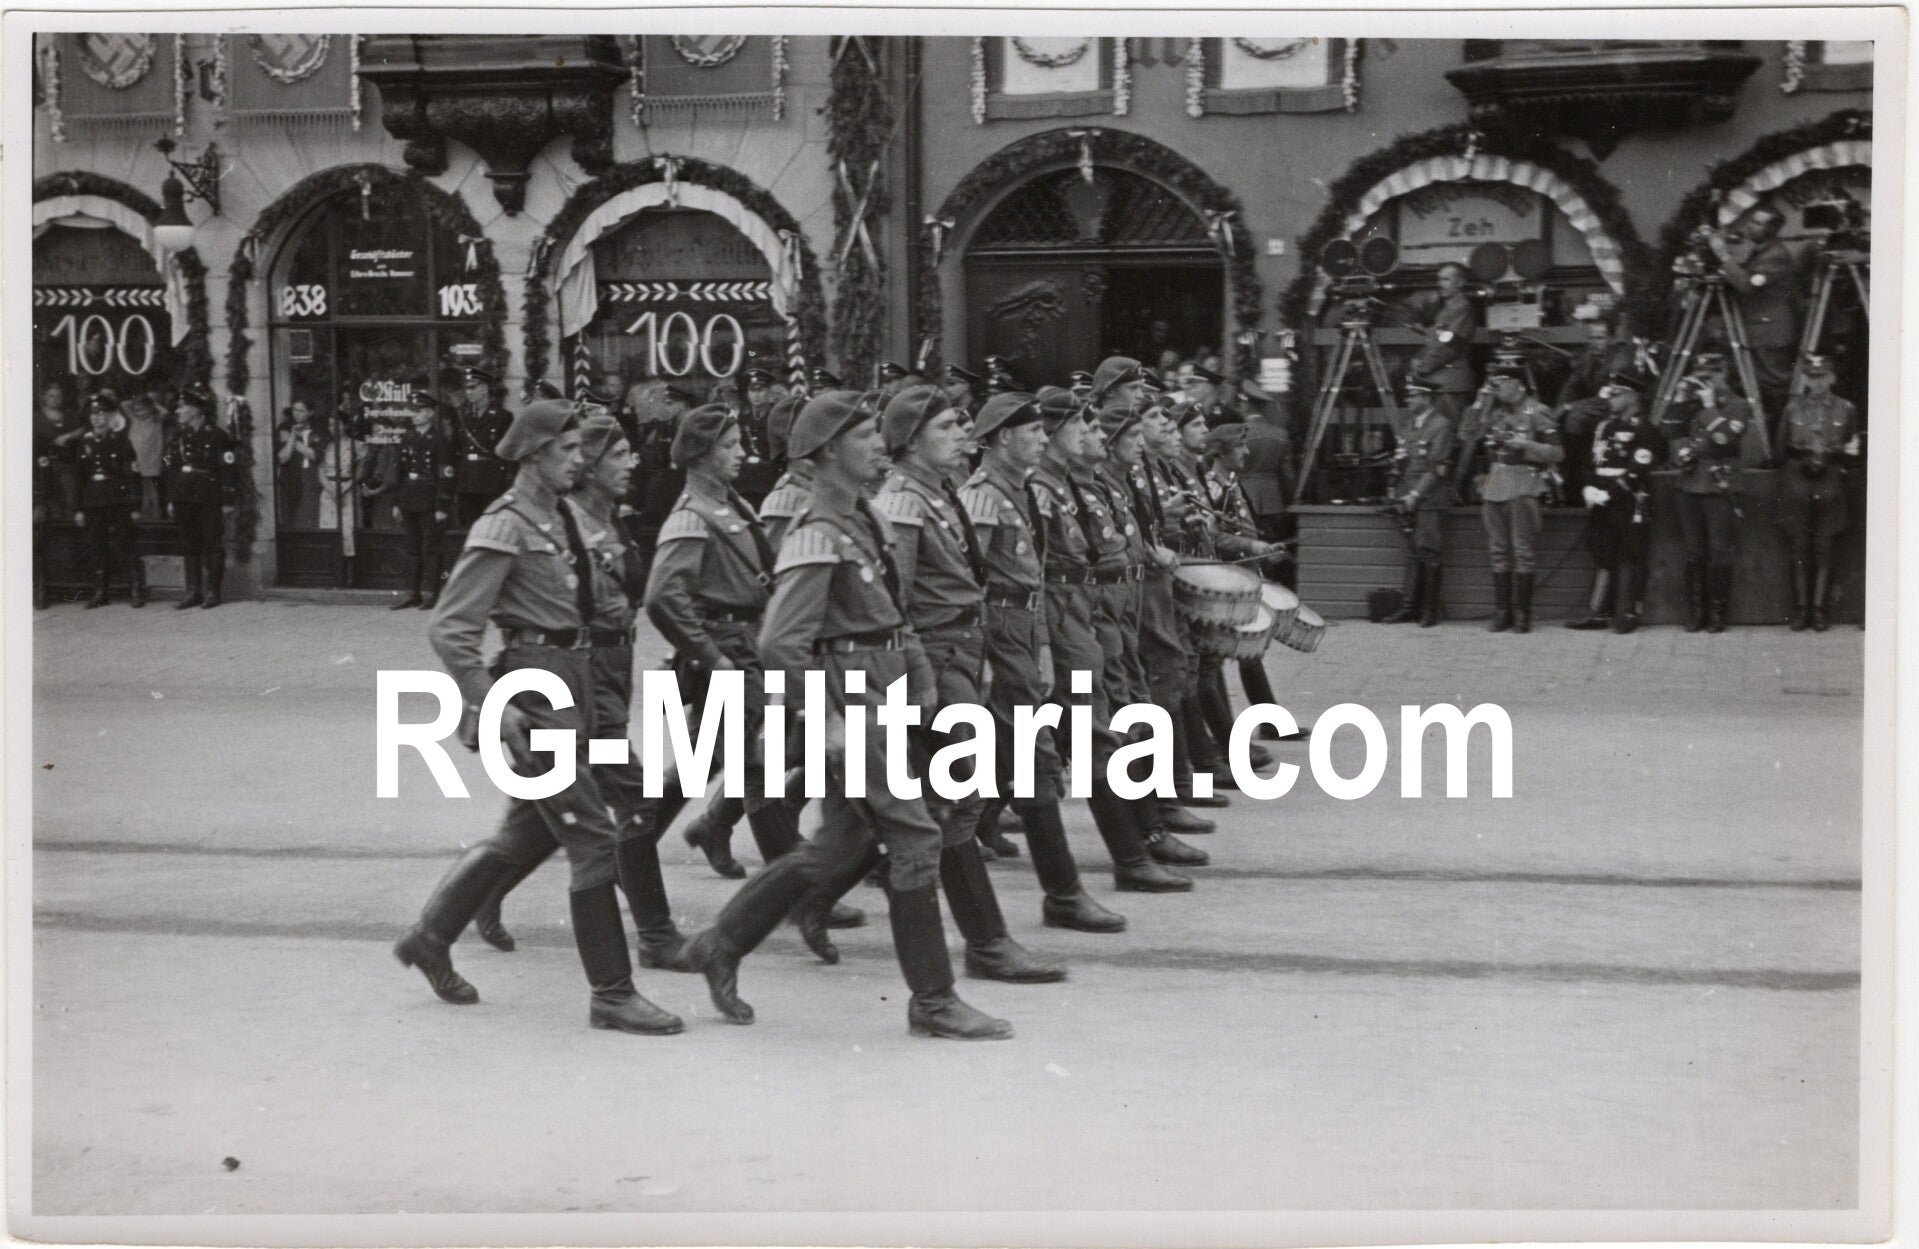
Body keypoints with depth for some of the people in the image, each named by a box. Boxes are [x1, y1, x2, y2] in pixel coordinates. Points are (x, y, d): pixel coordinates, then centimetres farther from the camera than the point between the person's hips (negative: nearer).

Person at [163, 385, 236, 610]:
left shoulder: (217, 436, -6)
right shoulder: (179, 435, 11)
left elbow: (228, 470, -7)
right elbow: (169, 466, 14)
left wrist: (227, 501, -10)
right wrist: (171, 498, 10)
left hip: (209, 500, -6)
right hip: (184, 499, 6)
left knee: (212, 546, 0)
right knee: (189, 546, 8)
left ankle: (212, 593, 5)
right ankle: (193, 592, 13)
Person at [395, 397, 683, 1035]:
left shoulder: (565, 516, 12)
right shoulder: (505, 526, -13)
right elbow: (449, 627, -16)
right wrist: (489, 703, -20)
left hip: (573, 682, 9)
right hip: (534, 689, -9)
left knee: (527, 833, 19)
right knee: (592, 836, -8)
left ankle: (429, 936, 35)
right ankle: (611, 994, -2)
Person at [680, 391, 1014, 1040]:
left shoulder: (867, 519, 12)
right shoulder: (818, 537, -17)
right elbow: (780, 644, -23)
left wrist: (920, 674, 13)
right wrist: (827, 721, -21)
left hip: (880, 700, 10)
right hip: (849, 703, -10)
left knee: (842, 844, 16)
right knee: (915, 839, -6)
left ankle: (722, 944, 27)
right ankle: (933, 1001, 3)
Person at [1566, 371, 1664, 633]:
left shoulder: (1644, 430, -9)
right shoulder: (1606, 426, 15)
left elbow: (1638, 471, -16)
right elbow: (1593, 461, 17)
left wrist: (1608, 494, -19)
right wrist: (1588, 488, 1)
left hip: (1630, 504, -7)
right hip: (1602, 502, 7)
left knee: (1629, 558, -2)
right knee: (1602, 556, 8)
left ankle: (1628, 614, 3)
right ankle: (1598, 612, 12)